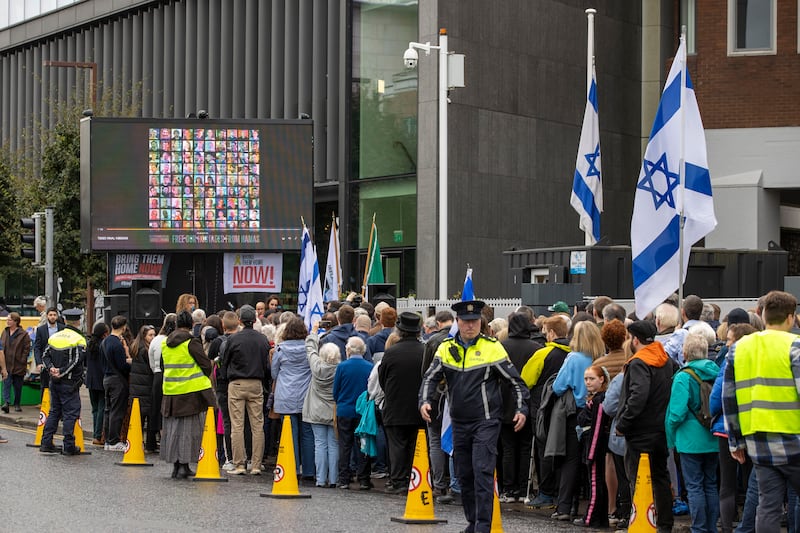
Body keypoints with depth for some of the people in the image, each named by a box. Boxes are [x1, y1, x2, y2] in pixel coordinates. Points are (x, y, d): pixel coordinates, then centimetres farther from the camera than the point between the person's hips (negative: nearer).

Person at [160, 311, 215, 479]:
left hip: (170, 391, 5)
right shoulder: (192, 342, -12)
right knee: (189, 429, -1)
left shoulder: (165, 343, 7)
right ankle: (184, 466, -4)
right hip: (192, 391, -5)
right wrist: (204, 377, 8)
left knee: (173, 429, 12)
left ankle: (176, 465, 15)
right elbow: (206, 365, -10)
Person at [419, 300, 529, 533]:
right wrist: (424, 402, -13)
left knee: (483, 472, -12)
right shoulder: (446, 348, 5)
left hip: (486, 422, -5)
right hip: (459, 423, 5)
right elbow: (430, 378, 5)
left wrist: (521, 410, -6)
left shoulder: (492, 347, -5)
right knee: (464, 474, 11)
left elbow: (516, 381, 0)